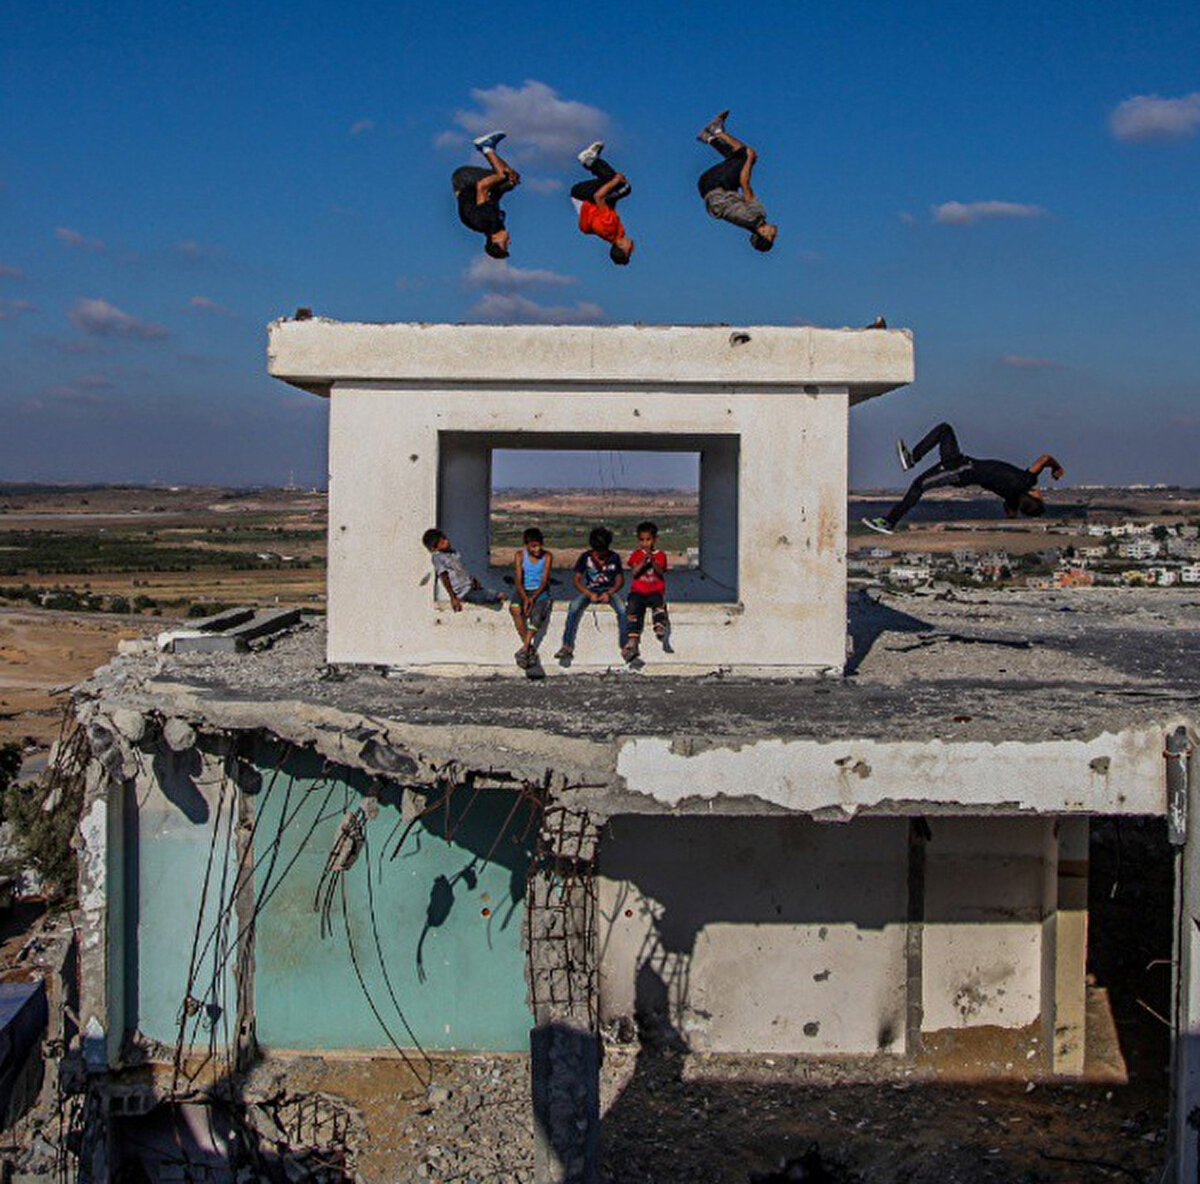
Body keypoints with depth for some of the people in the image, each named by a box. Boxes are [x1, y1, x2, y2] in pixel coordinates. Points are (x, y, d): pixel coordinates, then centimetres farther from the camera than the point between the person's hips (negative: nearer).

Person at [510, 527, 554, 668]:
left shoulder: (547, 556, -3)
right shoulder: (520, 556, -2)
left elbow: (544, 581, -8)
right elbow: (518, 580, -8)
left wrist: (533, 598, -22)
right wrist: (525, 598, -24)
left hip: (540, 591, -1)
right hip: (523, 591, 1)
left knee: (537, 613, -32)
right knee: (514, 609, -31)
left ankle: (524, 649, -35)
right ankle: (530, 648, -28)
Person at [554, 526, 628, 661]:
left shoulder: (614, 557, -4)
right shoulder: (586, 557, -5)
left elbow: (620, 580, 0)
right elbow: (577, 580, -4)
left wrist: (609, 593, -19)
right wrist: (590, 594, -20)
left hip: (609, 590, 0)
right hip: (590, 590, 0)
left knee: (623, 609, -32)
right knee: (574, 607, -31)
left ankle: (625, 646, -23)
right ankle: (567, 646, -28)